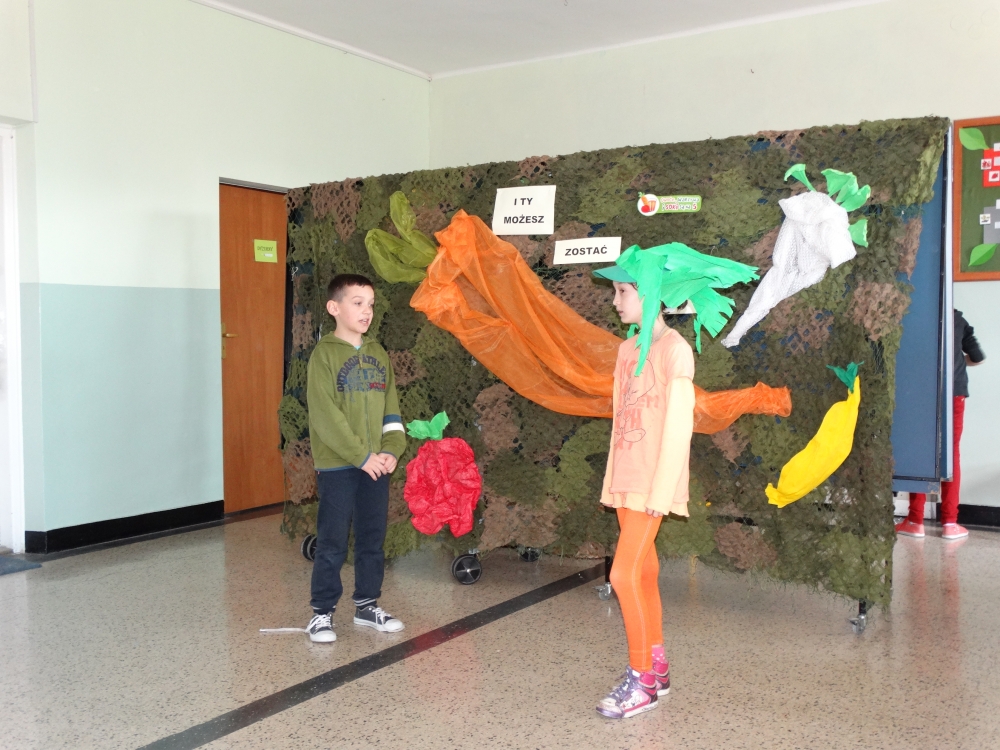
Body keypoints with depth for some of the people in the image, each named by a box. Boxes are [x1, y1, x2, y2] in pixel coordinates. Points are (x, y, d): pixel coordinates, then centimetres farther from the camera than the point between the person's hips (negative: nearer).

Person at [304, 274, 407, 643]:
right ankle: (322, 612, 14)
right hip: (337, 467, -5)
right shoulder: (324, 354, -8)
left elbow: (391, 409, 11)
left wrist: (391, 451, -3)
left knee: (373, 540, 13)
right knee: (332, 543, 2)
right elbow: (325, 415, -15)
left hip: (377, 465, 6)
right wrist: (361, 456, -17)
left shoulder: (378, 355, 10)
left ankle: (367, 605, 27)